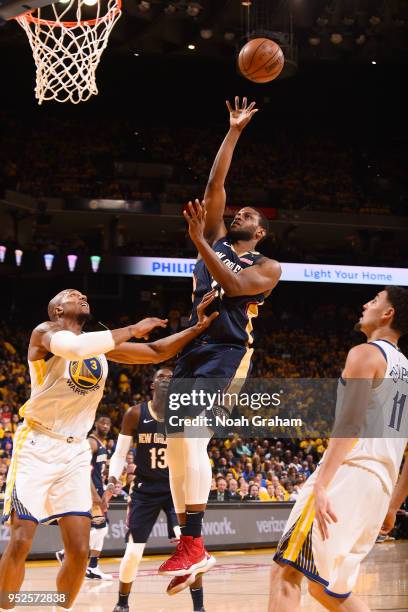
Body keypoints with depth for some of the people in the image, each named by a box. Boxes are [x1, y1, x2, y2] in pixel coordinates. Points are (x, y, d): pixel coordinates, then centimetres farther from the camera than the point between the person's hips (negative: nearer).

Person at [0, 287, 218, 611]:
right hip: (38, 446, -6)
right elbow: (76, 347, -30)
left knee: (80, 551, -2)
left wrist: (199, 328, -1)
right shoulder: (45, 332, -8)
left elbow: (156, 352, 12)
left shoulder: (102, 343, 12)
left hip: (76, 452, 6)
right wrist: (132, 329, -21)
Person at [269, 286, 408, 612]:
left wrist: (321, 485, -20)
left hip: (349, 472, -8)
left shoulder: (365, 353, -2)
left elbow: (350, 424, -14)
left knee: (285, 573, -11)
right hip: (380, 485, 8)